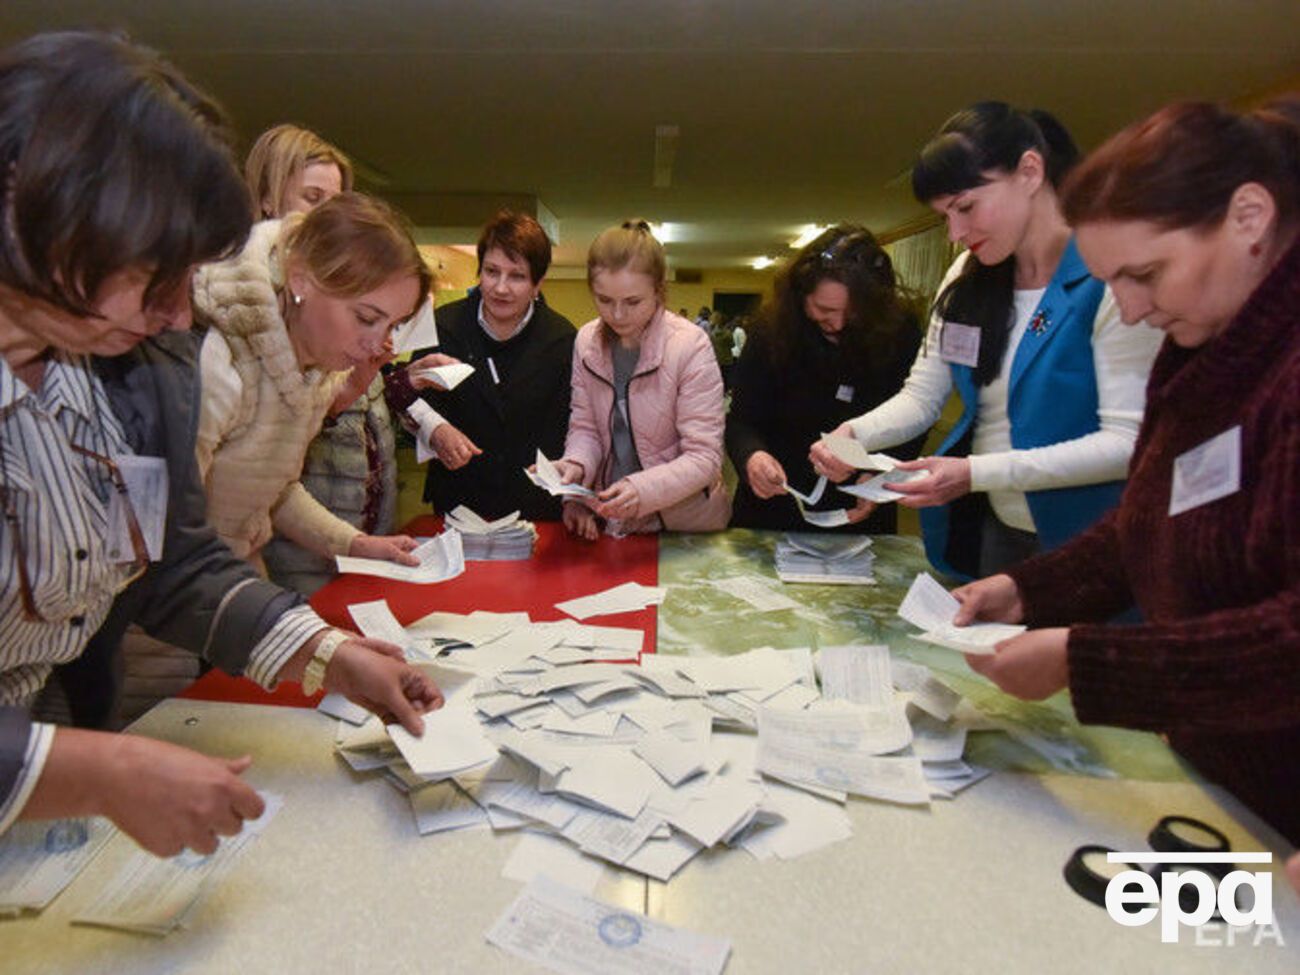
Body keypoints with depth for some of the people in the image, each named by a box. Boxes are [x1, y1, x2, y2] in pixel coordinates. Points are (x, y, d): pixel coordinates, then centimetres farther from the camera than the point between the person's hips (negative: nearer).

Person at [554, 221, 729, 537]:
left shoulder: (691, 346, -14)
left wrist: (642, 490, -29)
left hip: (684, 523, -3)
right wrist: (575, 464, -15)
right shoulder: (586, 341, 0)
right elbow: (584, 428, 7)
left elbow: (704, 458, -14)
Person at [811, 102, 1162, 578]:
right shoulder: (968, 276, 4)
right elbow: (921, 395, 4)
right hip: (990, 533, 6)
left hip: (1083, 545, -6)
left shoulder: (1112, 277, -16)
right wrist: (855, 433, -16)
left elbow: (1129, 441, -22)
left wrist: (978, 473, -29)